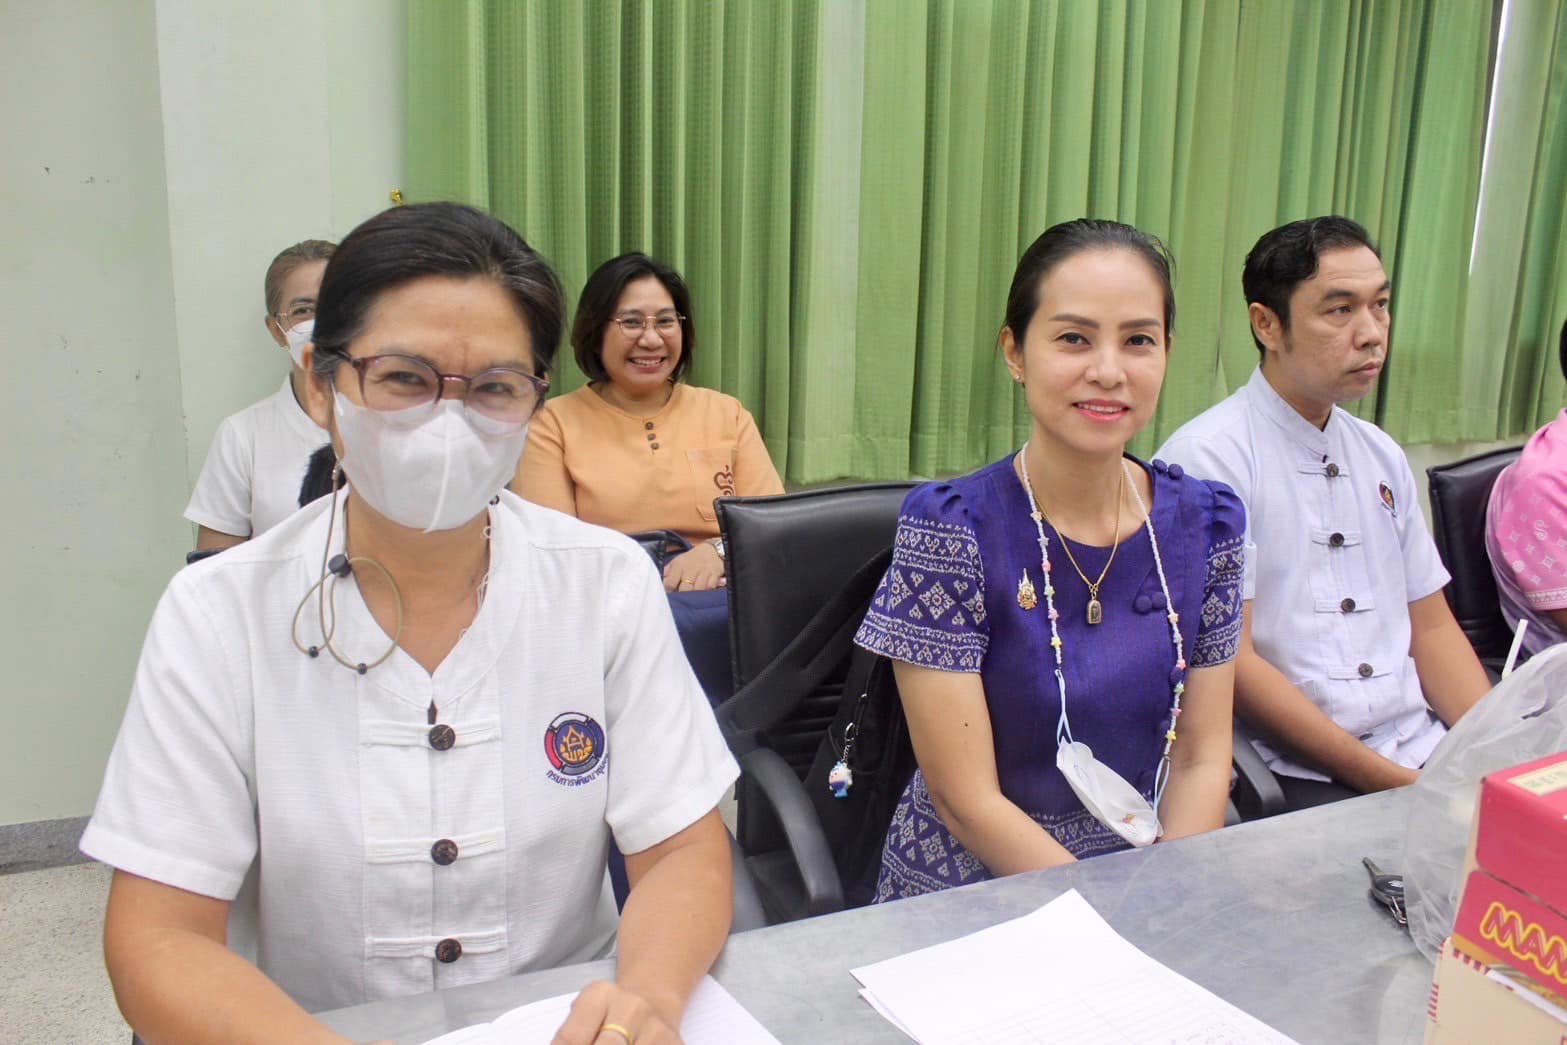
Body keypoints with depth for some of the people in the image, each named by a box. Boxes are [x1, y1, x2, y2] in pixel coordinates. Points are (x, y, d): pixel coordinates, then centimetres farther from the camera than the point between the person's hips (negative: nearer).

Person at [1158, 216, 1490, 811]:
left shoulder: (1382, 455, 13)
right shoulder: (1207, 459, -11)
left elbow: (1431, 626, 16)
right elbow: (1230, 666, -15)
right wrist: (1396, 785, -15)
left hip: (1426, 749, 7)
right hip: (1296, 777, -7)